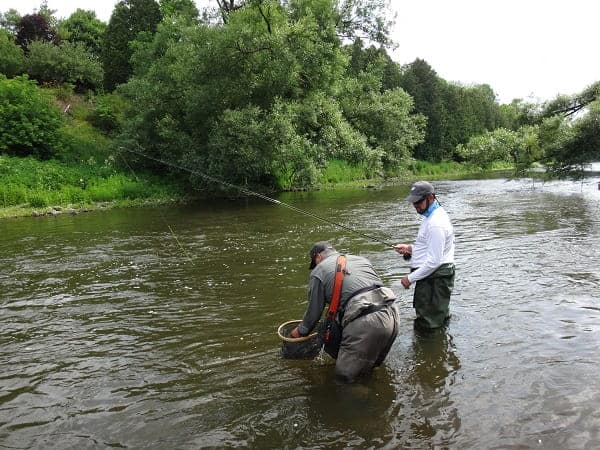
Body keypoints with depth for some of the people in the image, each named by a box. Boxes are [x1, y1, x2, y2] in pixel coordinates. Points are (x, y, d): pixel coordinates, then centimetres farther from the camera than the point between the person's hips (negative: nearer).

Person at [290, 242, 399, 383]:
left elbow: (314, 311, 13)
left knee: (345, 374, 5)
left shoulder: (318, 271, 9)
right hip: (391, 315, 7)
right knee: (373, 362, 29)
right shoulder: (361, 259, 26)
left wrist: (301, 331, 32)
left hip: (364, 323, -7)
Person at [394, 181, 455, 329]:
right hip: (434, 276, 11)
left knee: (427, 326, -1)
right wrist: (410, 248, 8)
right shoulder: (433, 215, 10)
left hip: (434, 278, -11)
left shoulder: (436, 224, -24)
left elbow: (434, 261, -26)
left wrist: (411, 278, -18)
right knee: (439, 317, 23)